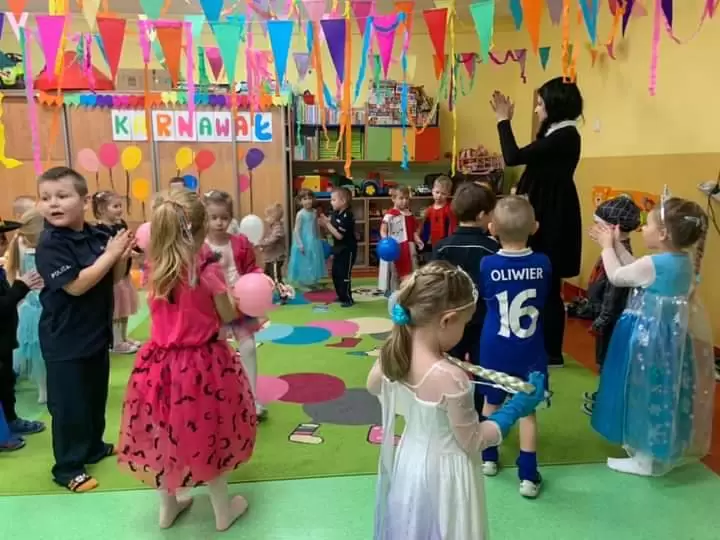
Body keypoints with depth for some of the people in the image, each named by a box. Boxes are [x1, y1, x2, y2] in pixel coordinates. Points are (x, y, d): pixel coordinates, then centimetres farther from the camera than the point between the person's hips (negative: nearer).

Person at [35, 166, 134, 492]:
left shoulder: (98, 236, 0)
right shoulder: (49, 245, -18)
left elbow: (113, 279, 8)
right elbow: (76, 285, -26)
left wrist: (122, 256, -11)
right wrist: (110, 254, -23)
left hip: (97, 332, 7)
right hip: (65, 339, -7)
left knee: (97, 396, 21)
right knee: (69, 405, 4)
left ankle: (94, 446, 41)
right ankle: (67, 467, 20)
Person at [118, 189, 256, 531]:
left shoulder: (156, 268, -5)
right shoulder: (208, 268, -18)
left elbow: (164, 308, 9)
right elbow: (228, 317, -10)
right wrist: (224, 281, 5)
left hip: (161, 361, 4)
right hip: (202, 362, -4)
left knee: (162, 434, 20)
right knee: (207, 435, 13)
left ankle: (168, 507, 40)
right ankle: (223, 510, 31)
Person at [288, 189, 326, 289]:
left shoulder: (315, 212, 3)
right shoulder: (300, 214, -15)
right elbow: (297, 230, -16)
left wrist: (318, 240, 16)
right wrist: (300, 244, -20)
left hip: (314, 242, 7)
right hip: (304, 242, -6)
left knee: (314, 263, 14)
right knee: (304, 263, 1)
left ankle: (312, 282, 27)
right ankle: (303, 284, 11)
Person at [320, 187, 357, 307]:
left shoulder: (347, 216, -23)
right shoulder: (335, 214, 5)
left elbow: (339, 235, -26)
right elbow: (332, 231, 11)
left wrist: (327, 224, -23)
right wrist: (325, 223, -5)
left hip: (347, 250, -9)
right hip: (338, 249, 9)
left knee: (344, 275, -4)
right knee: (335, 273, 15)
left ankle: (348, 299, 7)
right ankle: (341, 296, 27)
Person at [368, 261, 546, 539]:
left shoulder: (393, 353, -15)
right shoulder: (451, 379, -35)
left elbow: (373, 386, 9)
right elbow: (472, 441, -20)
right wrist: (516, 409, -12)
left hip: (409, 461, 6)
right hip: (444, 472, -5)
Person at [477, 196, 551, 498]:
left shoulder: (487, 265, -14)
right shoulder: (543, 264, -11)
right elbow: (544, 299, 6)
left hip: (494, 349, 0)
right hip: (530, 350, 0)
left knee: (491, 403, 19)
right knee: (527, 410, 9)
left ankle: (488, 458, 34)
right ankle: (528, 476, 12)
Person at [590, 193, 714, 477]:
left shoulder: (652, 264, -24)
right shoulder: (685, 262, 3)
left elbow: (616, 277, -9)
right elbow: (635, 270, 11)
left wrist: (607, 247, 5)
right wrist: (617, 245, 11)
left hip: (649, 338, -8)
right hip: (672, 336, 8)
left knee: (646, 395, 6)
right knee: (663, 395, 21)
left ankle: (645, 460, 20)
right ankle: (664, 450, 38)